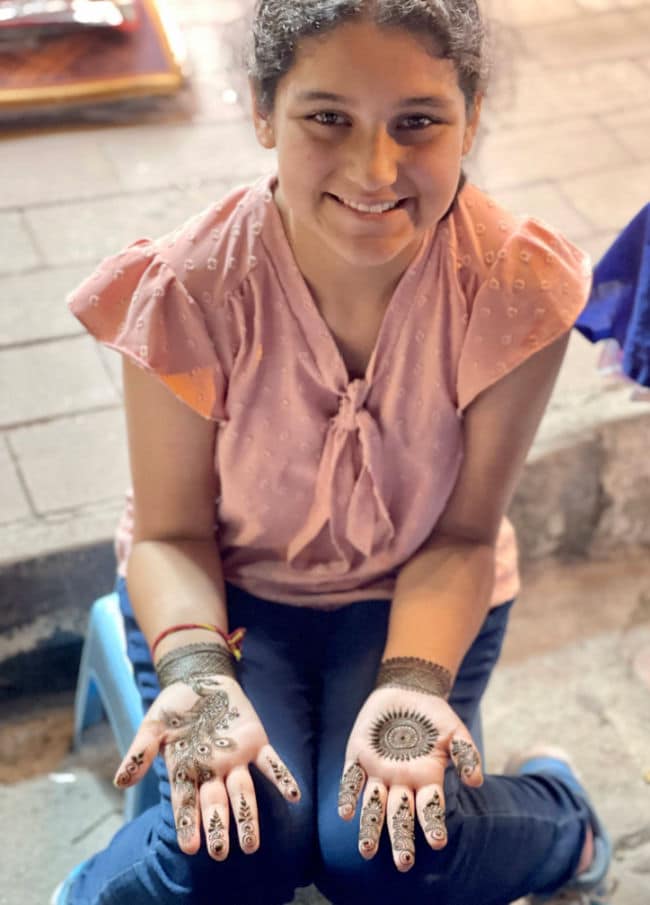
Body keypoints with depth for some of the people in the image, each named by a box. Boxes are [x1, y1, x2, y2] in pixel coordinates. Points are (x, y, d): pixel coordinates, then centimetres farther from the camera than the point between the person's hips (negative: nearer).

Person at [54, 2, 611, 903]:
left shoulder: (517, 288, -22)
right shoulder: (191, 288, -24)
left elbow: (461, 536, -13)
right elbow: (171, 533, -13)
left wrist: (413, 686, -30)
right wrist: (195, 672, -33)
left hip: (413, 593, 1)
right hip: (230, 588, 0)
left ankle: (560, 808, 14)